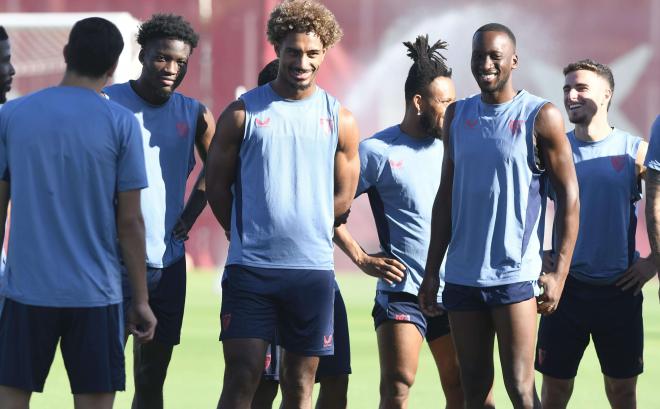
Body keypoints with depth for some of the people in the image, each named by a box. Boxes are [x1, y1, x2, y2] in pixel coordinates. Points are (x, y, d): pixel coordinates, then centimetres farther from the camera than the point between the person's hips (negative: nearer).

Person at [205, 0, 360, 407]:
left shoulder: (340, 120, 6)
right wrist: (249, 235, 9)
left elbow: (342, 199, 11)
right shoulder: (242, 113, 0)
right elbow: (217, 184, 6)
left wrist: (299, 233, 10)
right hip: (250, 268, -2)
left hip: (314, 269, 2)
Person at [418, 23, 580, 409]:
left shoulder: (541, 117, -4)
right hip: (462, 275, 5)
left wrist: (559, 272, -10)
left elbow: (569, 195, -3)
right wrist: (432, 271, 12)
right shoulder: (458, 116, 11)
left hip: (515, 275, -5)